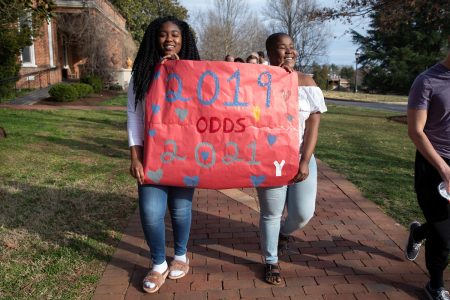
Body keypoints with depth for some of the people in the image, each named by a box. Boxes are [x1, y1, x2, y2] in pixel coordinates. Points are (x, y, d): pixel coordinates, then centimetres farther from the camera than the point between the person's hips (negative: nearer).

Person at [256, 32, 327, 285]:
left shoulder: (307, 83, 1)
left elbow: (313, 126, -3)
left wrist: (305, 161, -10)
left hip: (302, 157, 2)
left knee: (304, 213, 3)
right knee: (271, 213, 6)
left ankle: (283, 232, 37)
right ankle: (271, 261, 27)